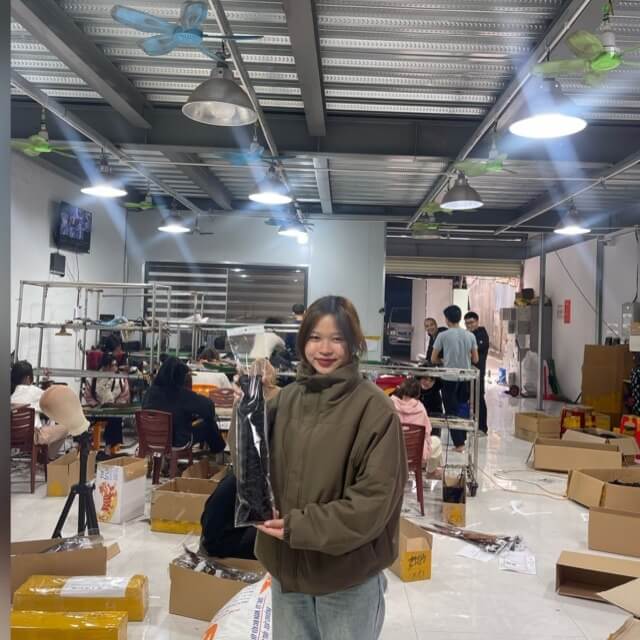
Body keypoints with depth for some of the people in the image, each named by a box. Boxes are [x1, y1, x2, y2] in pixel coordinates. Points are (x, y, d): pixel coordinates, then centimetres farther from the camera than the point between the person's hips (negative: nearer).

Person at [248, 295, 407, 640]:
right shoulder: (286, 399, 1)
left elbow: (375, 497, -17)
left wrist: (301, 526, -19)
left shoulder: (373, 407, -14)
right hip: (286, 564, 5)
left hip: (348, 573, -4)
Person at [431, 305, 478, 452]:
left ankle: (459, 443, 2)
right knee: (462, 410, 17)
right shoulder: (470, 335, 1)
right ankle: (462, 439, 21)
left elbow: (433, 359, -2)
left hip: (449, 378, -3)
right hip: (465, 378, 3)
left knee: (451, 411, 4)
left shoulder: (443, 335, -8)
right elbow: (475, 359, 6)